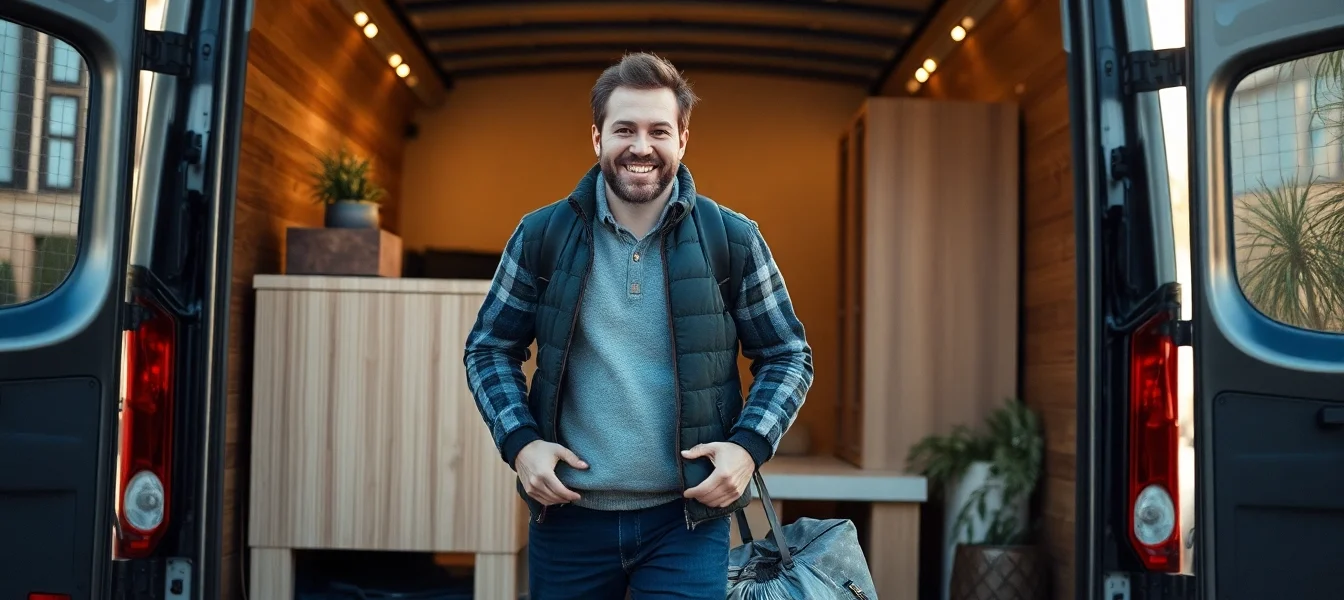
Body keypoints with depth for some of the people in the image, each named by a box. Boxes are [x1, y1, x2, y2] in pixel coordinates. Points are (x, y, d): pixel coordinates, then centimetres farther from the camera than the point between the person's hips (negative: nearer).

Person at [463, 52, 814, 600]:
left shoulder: (733, 240, -1)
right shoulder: (542, 235, 0)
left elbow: (788, 355, 6)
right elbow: (489, 348, 8)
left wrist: (749, 445, -10)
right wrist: (519, 441, -7)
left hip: (688, 519, -1)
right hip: (568, 517, 2)